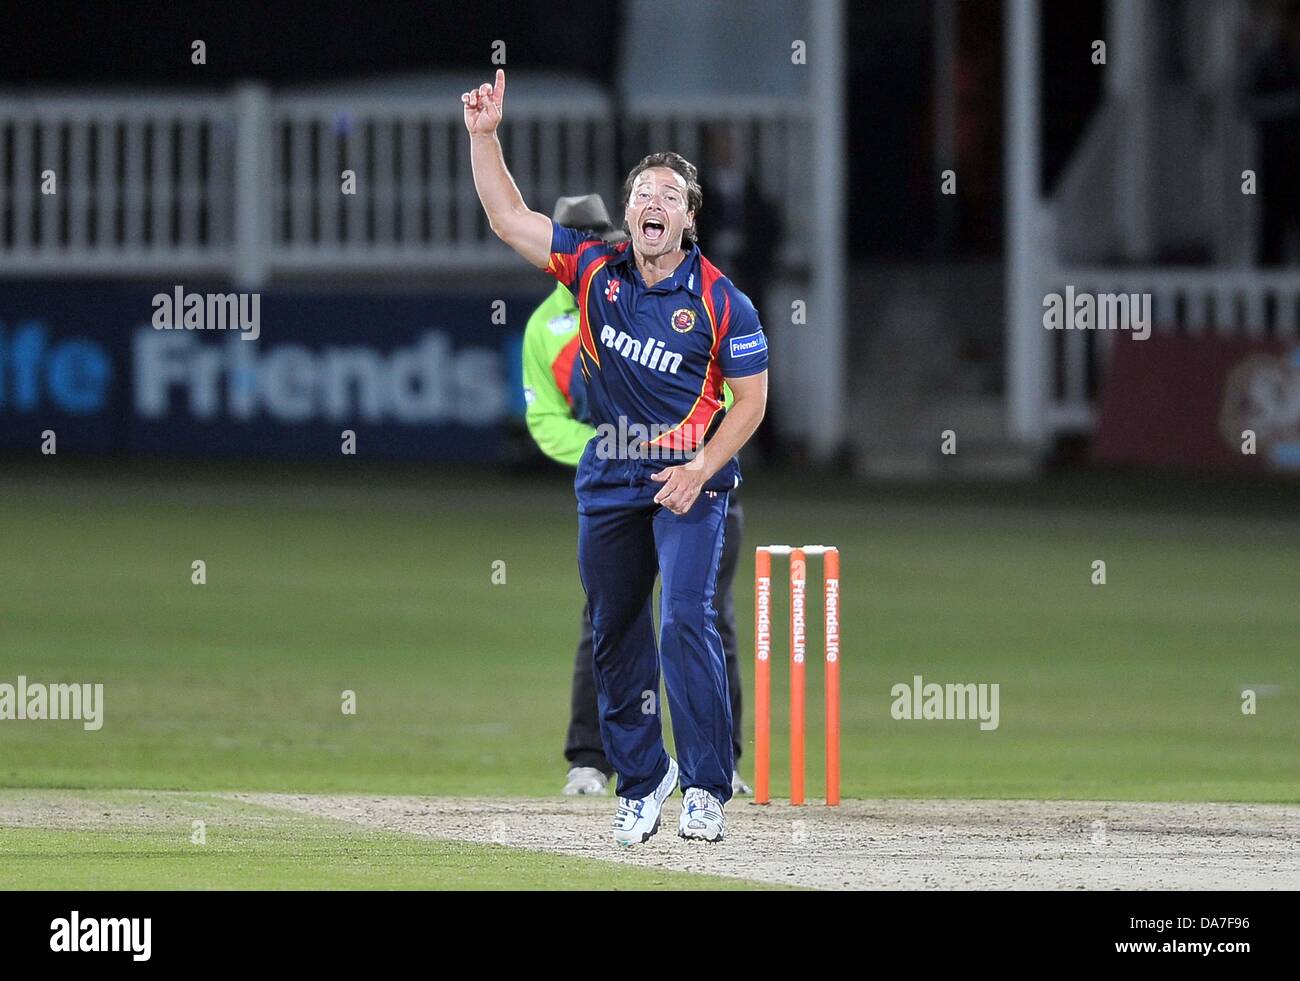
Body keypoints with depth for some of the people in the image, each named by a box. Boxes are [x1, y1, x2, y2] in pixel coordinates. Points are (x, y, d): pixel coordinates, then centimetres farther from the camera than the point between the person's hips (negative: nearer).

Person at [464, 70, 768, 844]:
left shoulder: (722, 303, -9)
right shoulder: (597, 269, 0)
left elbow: (751, 401, -4)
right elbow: (508, 218, 4)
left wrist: (699, 470, -15)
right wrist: (485, 136, -5)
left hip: (690, 479, -4)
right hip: (608, 481, 4)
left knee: (687, 620, -17)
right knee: (614, 633, 9)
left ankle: (708, 788, -14)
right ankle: (642, 779, 23)